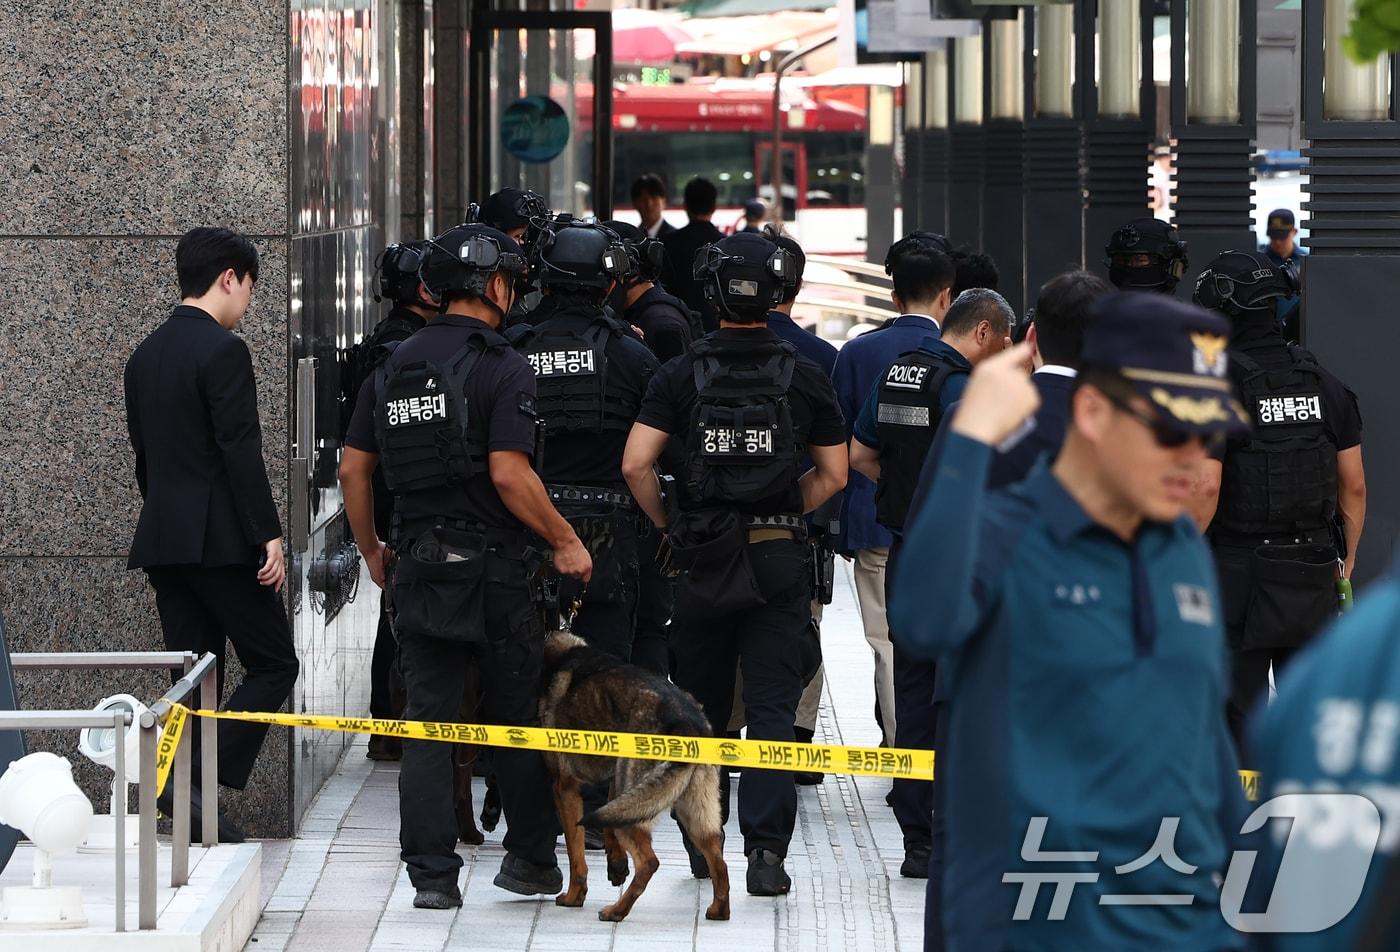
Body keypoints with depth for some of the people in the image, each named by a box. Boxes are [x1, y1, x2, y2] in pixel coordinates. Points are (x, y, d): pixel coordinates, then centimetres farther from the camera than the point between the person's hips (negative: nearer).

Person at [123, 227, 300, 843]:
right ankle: (199, 782, -13)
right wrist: (268, 536, -15)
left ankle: (195, 814, 7)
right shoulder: (223, 351, -12)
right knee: (273, 664, 0)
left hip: (163, 538, 8)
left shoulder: (145, 355, 14)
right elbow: (241, 451, -17)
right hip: (220, 538, -8)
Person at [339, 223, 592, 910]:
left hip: (416, 569, 5)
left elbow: (353, 469, 10)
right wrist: (566, 542, -8)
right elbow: (509, 474, -19)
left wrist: (371, 548, 23)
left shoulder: (393, 368, 8)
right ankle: (530, 859, 20)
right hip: (495, 566, -5)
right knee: (518, 716, 10)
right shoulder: (503, 368, -11)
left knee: (426, 723, 5)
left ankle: (432, 873, 1)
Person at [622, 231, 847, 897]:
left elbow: (635, 465, -8)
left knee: (701, 708, 15)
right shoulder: (805, 376, -1)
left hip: (703, 560, 1)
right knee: (772, 708, 0)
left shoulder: (681, 375, -3)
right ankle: (765, 850, -10)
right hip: (779, 560, 0)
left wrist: (667, 523, 6)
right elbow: (833, 474, 4)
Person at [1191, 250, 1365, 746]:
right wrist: (1346, 565, 18)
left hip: (1240, 574, -5)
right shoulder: (1326, 385, 6)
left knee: (1238, 712, 0)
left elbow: (1206, 488, -20)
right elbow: (1354, 487, 9)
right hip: (1314, 575, 5)